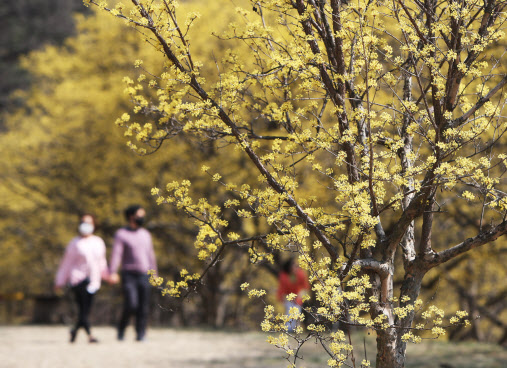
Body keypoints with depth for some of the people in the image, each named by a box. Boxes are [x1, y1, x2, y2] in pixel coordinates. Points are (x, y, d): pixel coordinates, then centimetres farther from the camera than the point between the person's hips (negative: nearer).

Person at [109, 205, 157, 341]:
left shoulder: (145, 234, 16)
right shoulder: (121, 234, -1)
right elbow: (116, 254, -11)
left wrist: (154, 274, 19)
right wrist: (113, 272, -23)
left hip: (144, 276, 5)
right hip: (129, 275, -5)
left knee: (143, 307, 0)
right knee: (131, 305, -16)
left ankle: (140, 334, 7)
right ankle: (121, 328, 6)